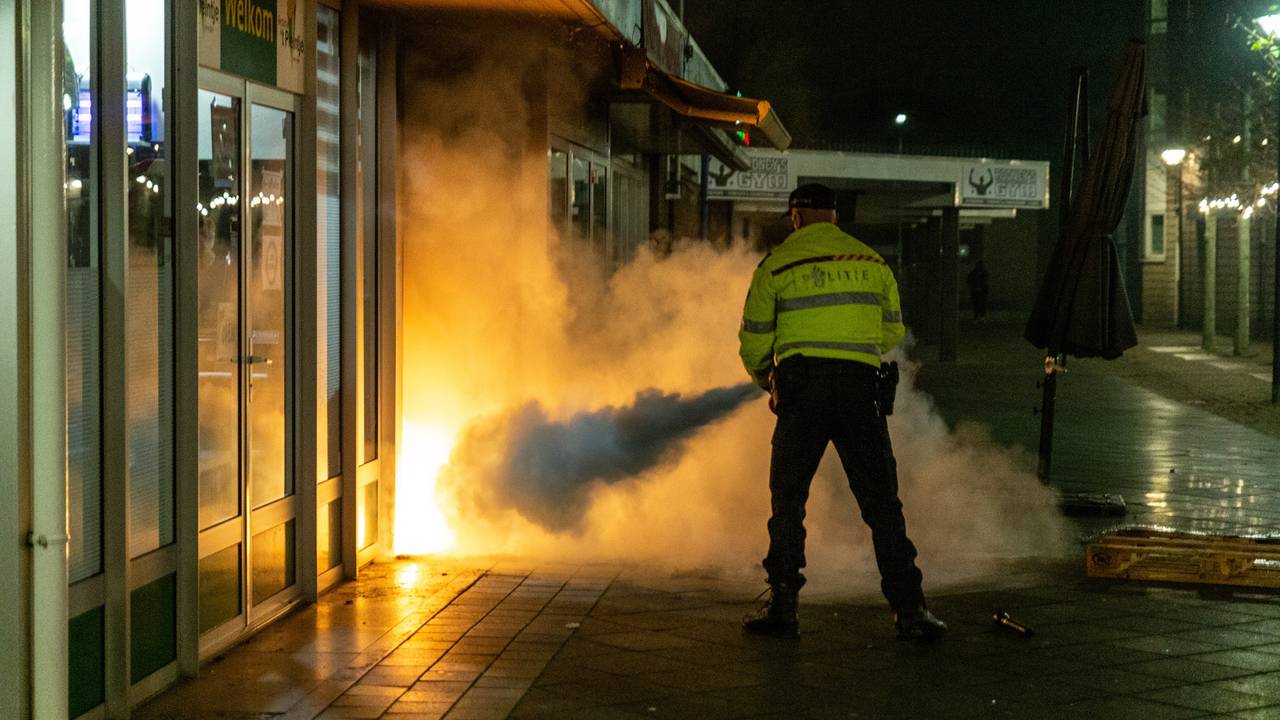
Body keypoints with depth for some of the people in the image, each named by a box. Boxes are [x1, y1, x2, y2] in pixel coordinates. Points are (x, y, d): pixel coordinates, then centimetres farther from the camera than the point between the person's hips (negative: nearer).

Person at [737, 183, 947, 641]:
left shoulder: (776, 265, 3)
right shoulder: (872, 262, 12)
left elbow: (753, 342, 5)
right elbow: (893, 332, 20)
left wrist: (764, 379, 25)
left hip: (801, 384, -2)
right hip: (860, 386, 2)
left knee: (788, 499, 7)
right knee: (881, 501, 5)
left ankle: (783, 607, 5)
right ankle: (909, 610, 3)